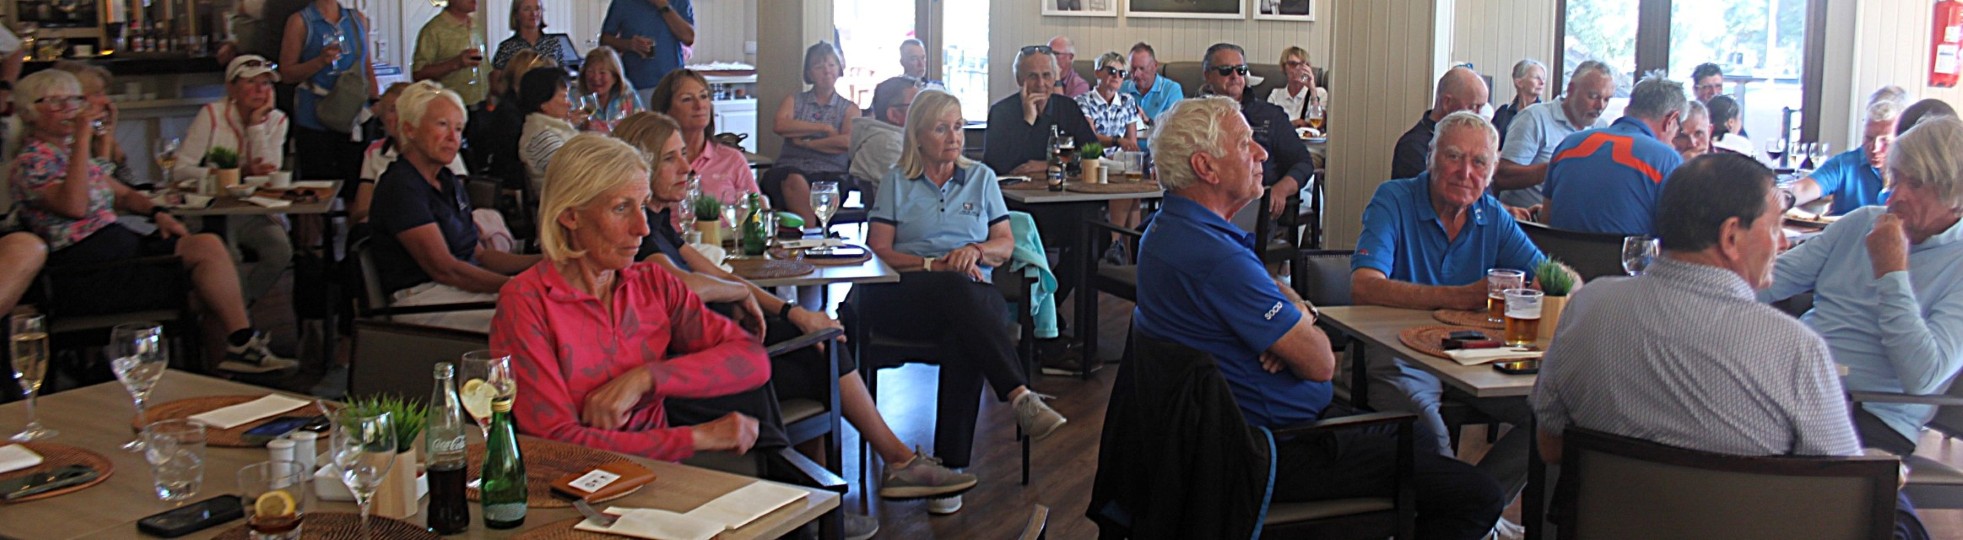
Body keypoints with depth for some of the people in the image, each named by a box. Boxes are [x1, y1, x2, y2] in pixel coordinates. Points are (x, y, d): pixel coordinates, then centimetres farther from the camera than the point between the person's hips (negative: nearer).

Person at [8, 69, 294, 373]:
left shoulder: (68, 151, 23)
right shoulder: (30, 163, -6)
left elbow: (121, 194, 28)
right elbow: (75, 206, -24)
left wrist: (157, 212, 6)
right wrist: (82, 138, -21)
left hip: (114, 242, 9)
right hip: (83, 262, -9)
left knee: (210, 246, -13)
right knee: (206, 250, -20)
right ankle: (242, 345, -16)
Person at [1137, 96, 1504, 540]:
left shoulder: (1169, 228, 7)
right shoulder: (1216, 256, -27)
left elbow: (1273, 294, 15)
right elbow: (1321, 364, -21)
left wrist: (1298, 313, -9)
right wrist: (1307, 327, 1)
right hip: (1284, 449, -11)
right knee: (1477, 496, -9)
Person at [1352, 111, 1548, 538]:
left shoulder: (1493, 216, 7)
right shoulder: (1395, 200, -8)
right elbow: (1364, 287, -24)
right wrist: (1460, 297, -31)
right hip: (1402, 355, -5)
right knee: (1428, 437, -33)